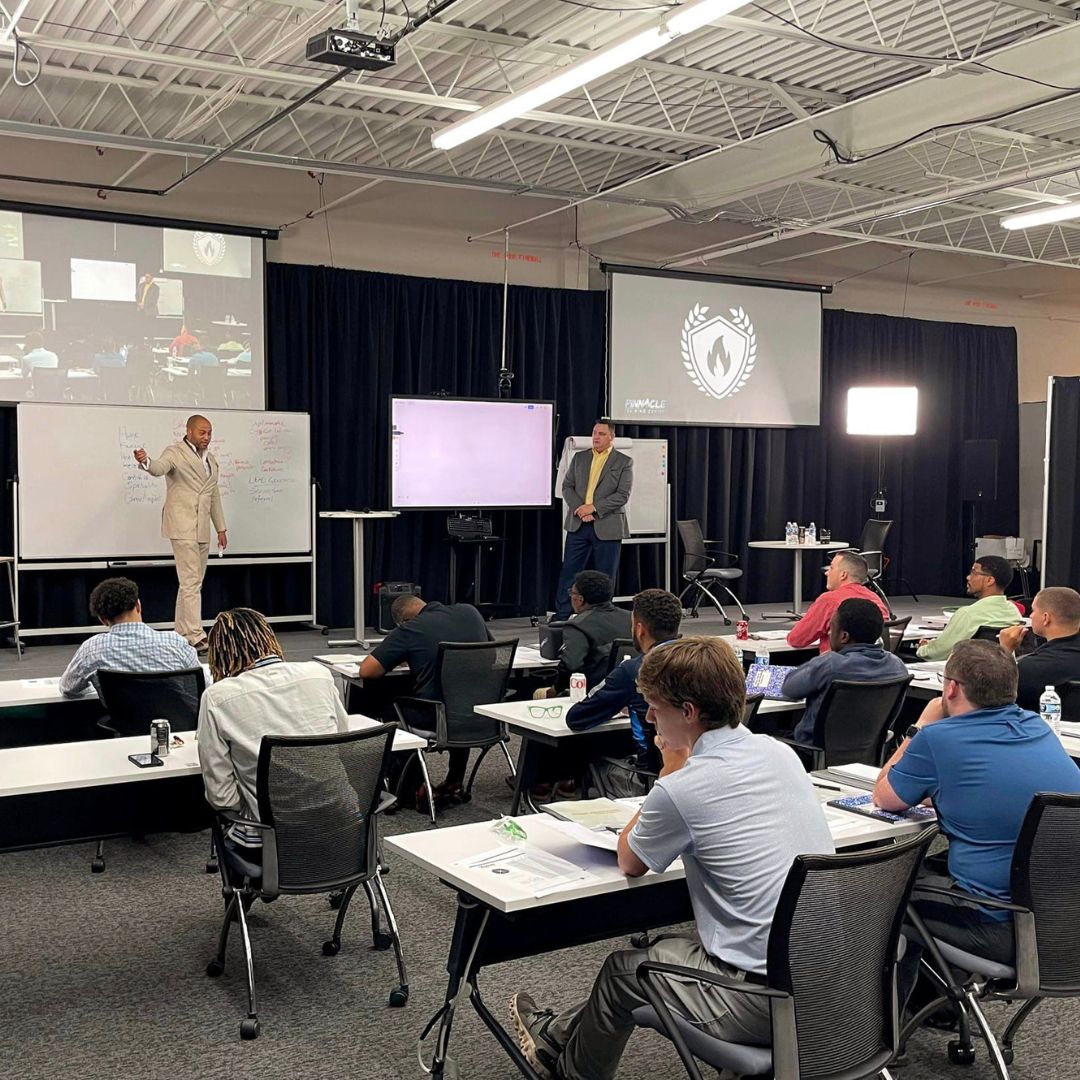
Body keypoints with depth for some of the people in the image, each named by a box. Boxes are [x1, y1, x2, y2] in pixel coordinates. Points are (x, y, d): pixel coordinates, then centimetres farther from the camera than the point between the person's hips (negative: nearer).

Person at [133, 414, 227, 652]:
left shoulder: (211, 460, 18)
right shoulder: (175, 453, -4)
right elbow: (159, 467, -25)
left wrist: (221, 528, 19)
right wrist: (145, 461, -47)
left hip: (202, 530, 7)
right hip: (183, 527, -7)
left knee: (192, 583, 10)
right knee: (191, 582, -12)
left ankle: (182, 634, 17)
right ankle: (196, 637, -13)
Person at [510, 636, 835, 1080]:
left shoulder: (682, 790, -20)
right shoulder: (781, 752, 1)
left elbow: (629, 862, 1)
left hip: (764, 1001, -7)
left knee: (622, 971, 18)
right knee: (671, 947, 28)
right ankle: (563, 1033, 47)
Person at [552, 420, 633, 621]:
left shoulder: (624, 462, 0)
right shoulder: (579, 458, 11)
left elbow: (622, 495, -8)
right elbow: (567, 486, 8)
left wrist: (594, 507, -15)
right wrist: (579, 510, -9)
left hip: (607, 527, -3)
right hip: (578, 525, 3)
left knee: (604, 576, 3)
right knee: (569, 570, 2)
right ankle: (561, 614, 8)